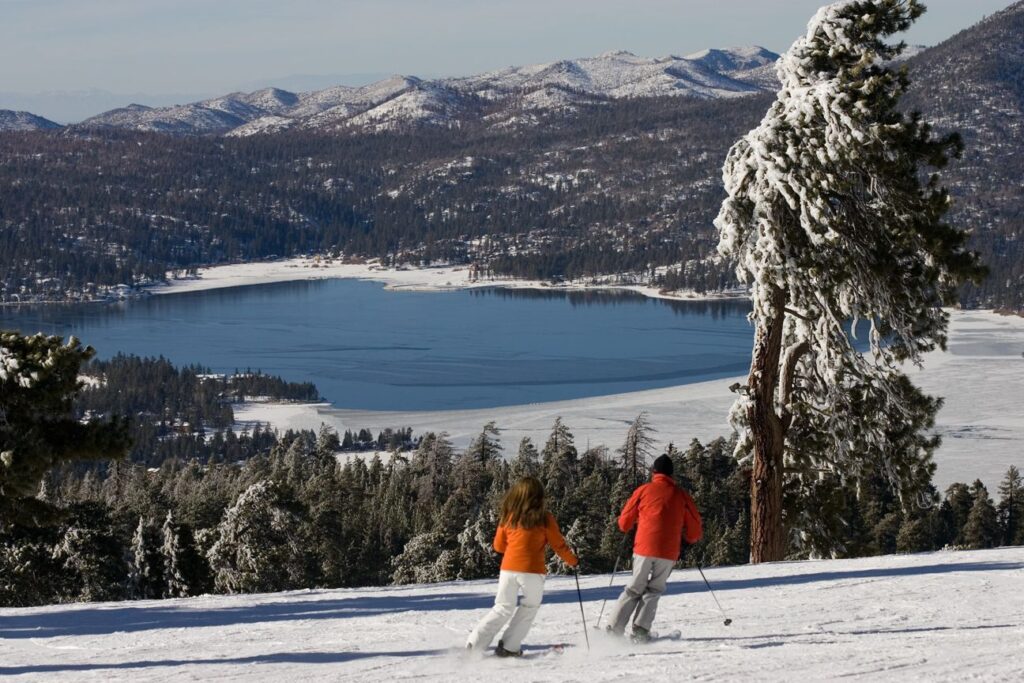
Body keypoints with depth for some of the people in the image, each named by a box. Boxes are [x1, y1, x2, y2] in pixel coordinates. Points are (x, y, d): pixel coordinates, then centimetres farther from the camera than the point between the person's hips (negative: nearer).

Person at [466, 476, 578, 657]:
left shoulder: (508, 517, 5)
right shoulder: (544, 518, -4)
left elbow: (499, 545, 14)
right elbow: (558, 545, 3)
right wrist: (572, 560, 20)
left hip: (508, 569, 3)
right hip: (532, 571, -3)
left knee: (503, 608, 14)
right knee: (529, 608, 17)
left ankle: (474, 644, 2)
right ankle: (509, 647, 10)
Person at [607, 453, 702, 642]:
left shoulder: (644, 490, 5)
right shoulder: (681, 495, 6)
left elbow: (624, 523, 9)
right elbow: (694, 527, 11)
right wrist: (690, 537, 32)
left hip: (644, 548, 0)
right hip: (668, 552, 0)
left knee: (635, 589, 13)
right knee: (654, 590, 14)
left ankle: (614, 628, 3)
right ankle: (641, 629, -2)